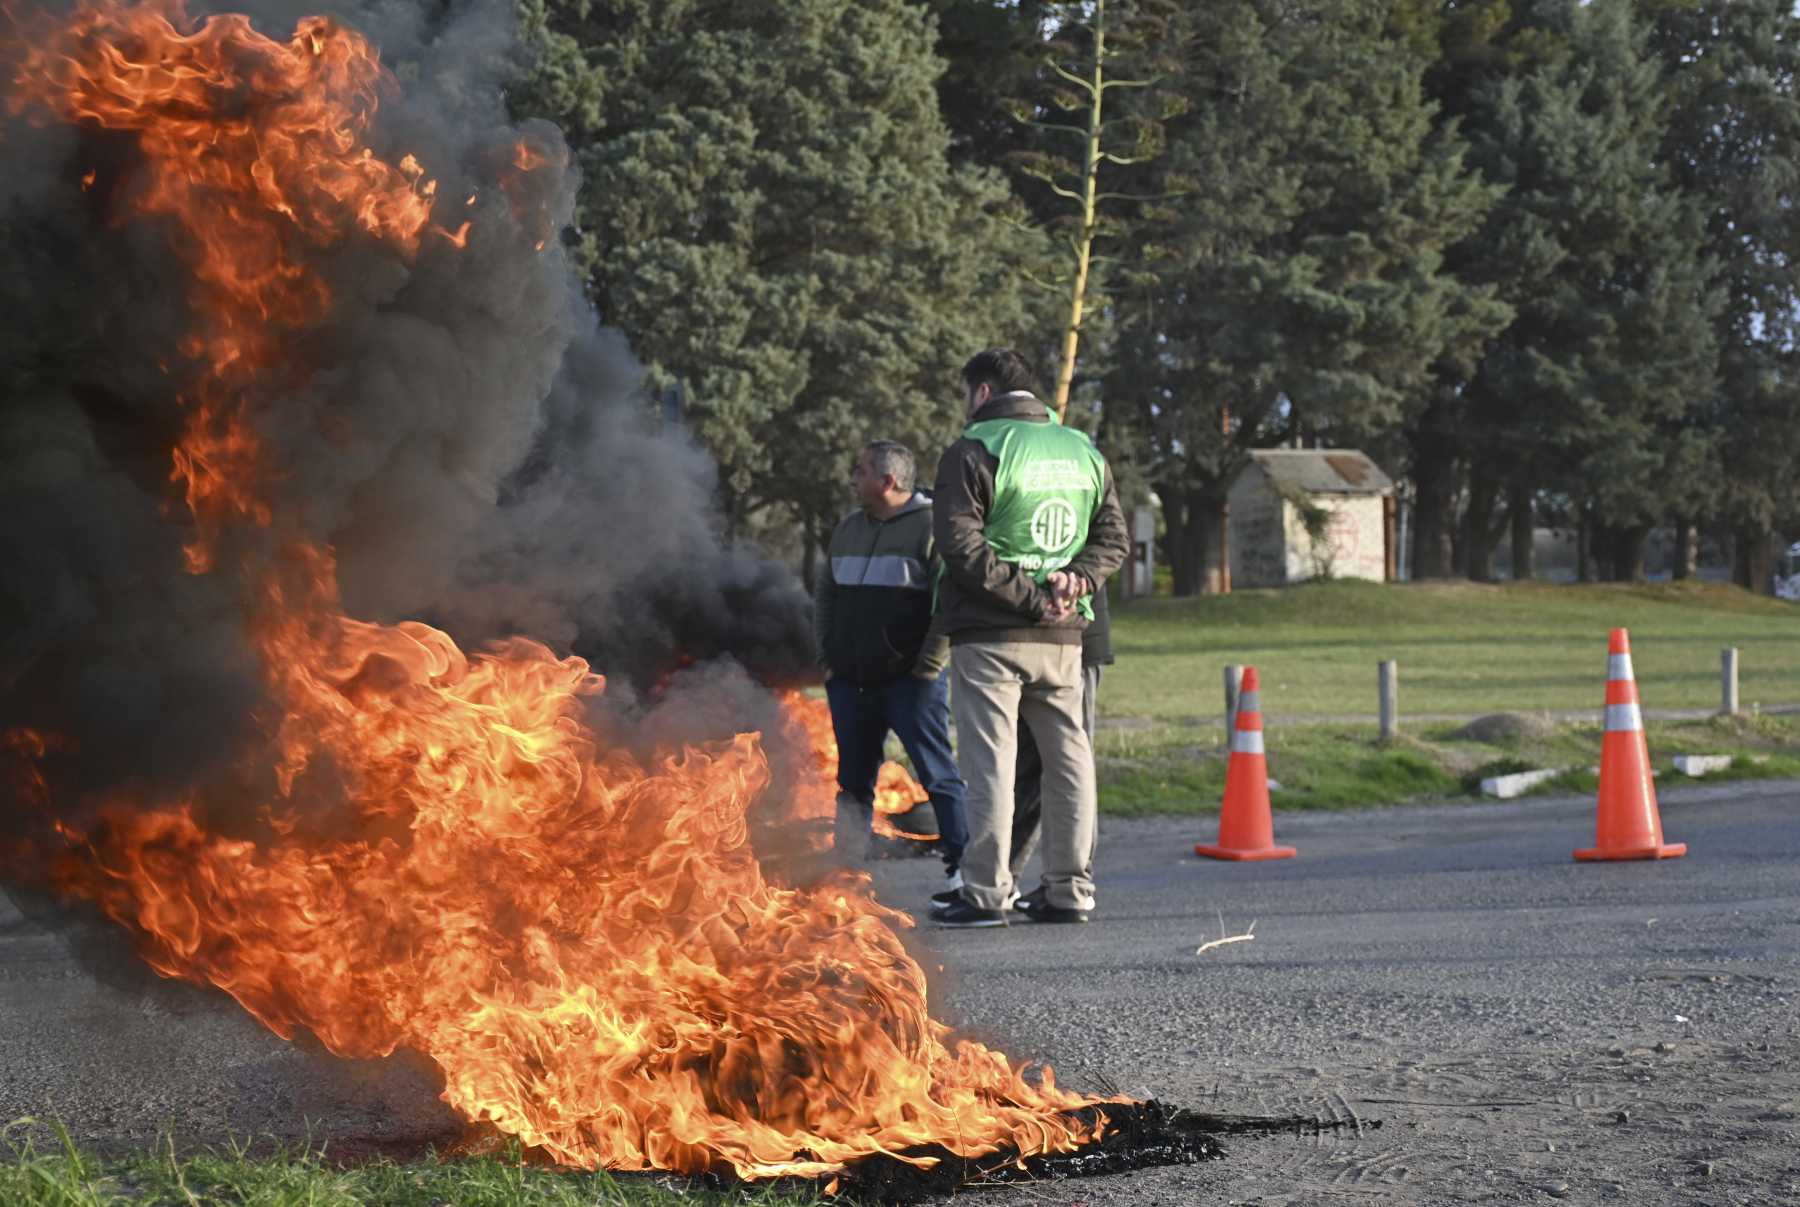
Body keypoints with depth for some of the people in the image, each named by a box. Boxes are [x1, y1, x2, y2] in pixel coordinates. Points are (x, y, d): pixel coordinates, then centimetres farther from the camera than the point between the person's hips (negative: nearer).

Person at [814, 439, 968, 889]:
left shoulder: (930, 526, -8)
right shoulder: (848, 528, 16)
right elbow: (825, 595, 23)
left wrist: (928, 666, -15)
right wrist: (827, 658, 13)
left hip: (911, 680, -7)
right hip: (851, 683, 7)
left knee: (938, 774, -6)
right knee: (853, 780, 11)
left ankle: (961, 865, -5)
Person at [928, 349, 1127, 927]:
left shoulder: (972, 453, -7)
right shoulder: (1084, 452, 13)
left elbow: (960, 545, -16)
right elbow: (1114, 536, 12)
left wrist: (1028, 597, -14)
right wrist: (1076, 576, -3)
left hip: (990, 636, -5)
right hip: (1064, 638, 5)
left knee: (988, 763, -3)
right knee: (1067, 757, 11)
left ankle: (986, 892, -5)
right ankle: (1070, 890, 12)